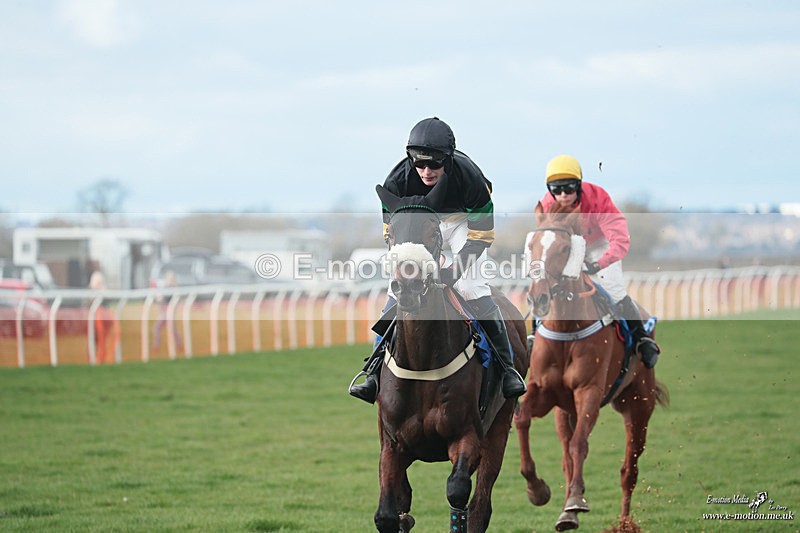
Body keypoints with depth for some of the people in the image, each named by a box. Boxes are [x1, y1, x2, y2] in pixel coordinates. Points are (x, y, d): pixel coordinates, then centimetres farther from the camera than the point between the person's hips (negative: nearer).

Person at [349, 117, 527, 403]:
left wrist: (454, 271, -36)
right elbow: (392, 233, -15)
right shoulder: (397, 181, -30)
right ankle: (375, 372, -5)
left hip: (462, 220, -2)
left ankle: (506, 366, -9)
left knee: (473, 288, -18)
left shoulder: (469, 177, -36)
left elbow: (481, 237, -26)